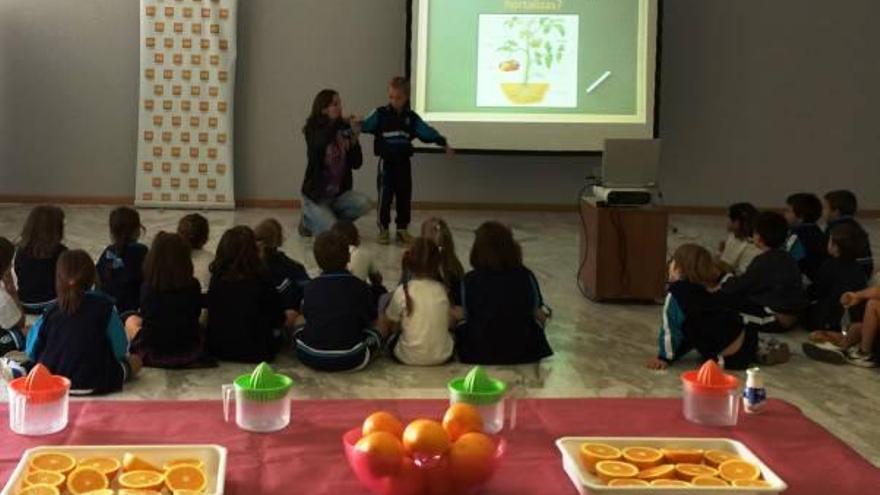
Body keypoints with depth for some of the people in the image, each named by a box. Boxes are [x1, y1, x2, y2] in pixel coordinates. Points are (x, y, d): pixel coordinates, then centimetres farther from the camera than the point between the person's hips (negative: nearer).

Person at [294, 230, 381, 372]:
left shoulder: (310, 287, 3)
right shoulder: (360, 287, -2)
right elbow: (372, 321, 9)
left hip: (310, 358, 0)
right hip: (350, 361, 0)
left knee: (298, 331, 31)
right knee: (375, 334, 26)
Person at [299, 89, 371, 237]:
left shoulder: (344, 132, 0)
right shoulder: (313, 129, -8)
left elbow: (357, 164, 0)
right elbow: (320, 143, -33)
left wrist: (354, 142, -15)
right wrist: (342, 122, -35)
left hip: (340, 193, 4)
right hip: (316, 195, -4)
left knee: (364, 204, -23)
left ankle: (328, 219, 4)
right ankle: (309, 221, 13)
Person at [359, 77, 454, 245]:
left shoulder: (412, 118, 4)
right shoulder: (381, 114, -3)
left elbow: (426, 131, 1)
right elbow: (366, 125, -12)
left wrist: (442, 142, -7)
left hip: (404, 163, 3)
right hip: (386, 162, -3)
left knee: (404, 197, 7)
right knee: (385, 196, -4)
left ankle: (402, 229, 17)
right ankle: (383, 229, 6)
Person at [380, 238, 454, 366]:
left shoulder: (403, 291, -15)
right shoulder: (442, 290, -7)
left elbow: (385, 325, -2)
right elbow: (449, 323, 6)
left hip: (410, 358, -1)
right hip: (442, 356, 1)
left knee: (393, 336, 30)